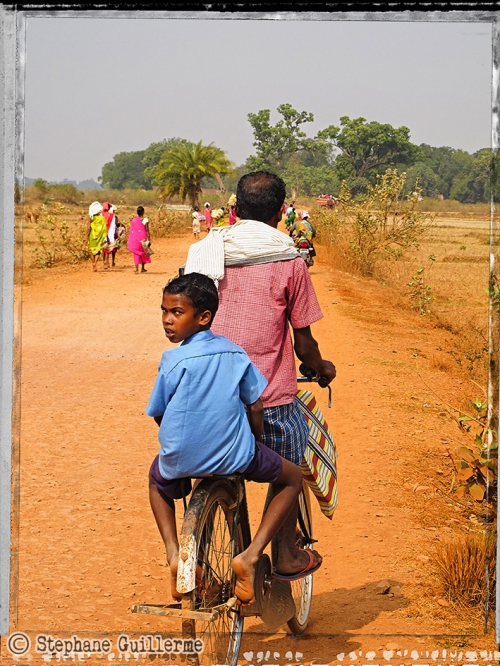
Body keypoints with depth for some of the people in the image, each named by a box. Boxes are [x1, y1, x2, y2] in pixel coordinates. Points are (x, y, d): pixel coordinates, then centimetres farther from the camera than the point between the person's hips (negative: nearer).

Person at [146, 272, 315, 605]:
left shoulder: (174, 361, -11)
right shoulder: (235, 354, 0)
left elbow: (158, 414, -2)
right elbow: (255, 406, 6)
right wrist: (256, 444, 23)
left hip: (182, 461, 0)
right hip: (234, 457, 0)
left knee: (158, 480, 35)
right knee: (293, 477, 24)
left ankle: (174, 553, 13)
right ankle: (251, 555, 7)